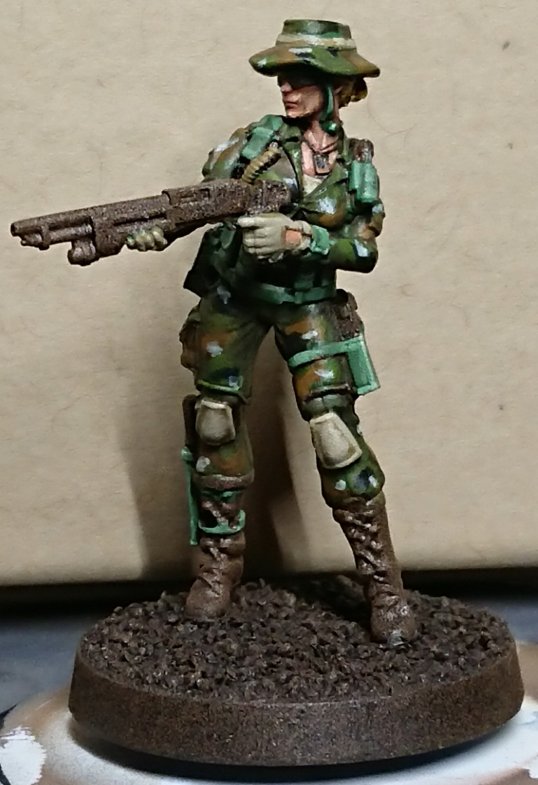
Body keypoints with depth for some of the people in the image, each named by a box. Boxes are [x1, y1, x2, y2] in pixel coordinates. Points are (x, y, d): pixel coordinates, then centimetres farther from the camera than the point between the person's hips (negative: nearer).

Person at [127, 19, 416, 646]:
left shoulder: (356, 163, -1)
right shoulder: (255, 140, -2)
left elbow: (364, 248, -7)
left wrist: (296, 237, -22)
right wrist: (155, 225, -25)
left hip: (308, 306, -1)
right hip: (231, 298, 2)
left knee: (335, 433, -10)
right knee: (215, 426, 3)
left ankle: (382, 580, 0)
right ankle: (220, 561, 21)